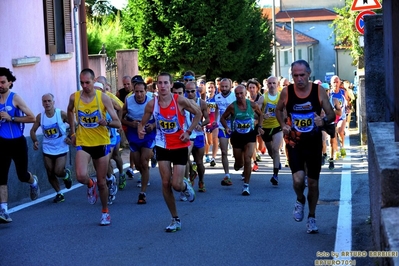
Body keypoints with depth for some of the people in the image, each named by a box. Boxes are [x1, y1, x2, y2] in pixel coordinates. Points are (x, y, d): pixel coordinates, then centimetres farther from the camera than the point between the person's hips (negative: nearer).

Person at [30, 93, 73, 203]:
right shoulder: (40, 117, -5)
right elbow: (33, 130, 7)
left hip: (61, 149, -3)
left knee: (58, 171, -14)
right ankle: (59, 194, 25)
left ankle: (66, 175, 23)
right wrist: (35, 141, -10)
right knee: (50, 174, 6)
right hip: (47, 150, 3)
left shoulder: (61, 114, -13)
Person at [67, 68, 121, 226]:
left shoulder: (103, 97, -10)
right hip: (83, 143, 1)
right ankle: (90, 185, 14)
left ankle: (105, 212, 30)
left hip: (101, 143, -1)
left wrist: (106, 122, -31)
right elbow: (70, 112, 21)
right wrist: (73, 132, 16)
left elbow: (118, 124, -10)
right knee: (81, 176, -23)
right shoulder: (74, 97, -4)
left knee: (101, 182, 7)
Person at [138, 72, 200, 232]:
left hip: (180, 146, -2)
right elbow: (143, 122, 5)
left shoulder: (180, 100, -15)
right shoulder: (152, 104, -7)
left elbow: (198, 113, -2)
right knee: (166, 183, -1)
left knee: (176, 185, -8)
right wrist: (140, 129, -19)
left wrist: (189, 132, -9)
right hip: (162, 146, 3)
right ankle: (175, 220, 12)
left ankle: (186, 186, 33)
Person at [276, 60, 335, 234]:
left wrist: (324, 120, -24)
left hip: (314, 143, 1)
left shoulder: (319, 91, -7)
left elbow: (332, 115, -1)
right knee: (298, 179, -19)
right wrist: (283, 125, -5)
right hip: (294, 143, -1)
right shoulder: (286, 92, -7)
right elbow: (278, 109, 13)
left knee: (313, 183, 9)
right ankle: (300, 200, 16)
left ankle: (312, 217, 30)